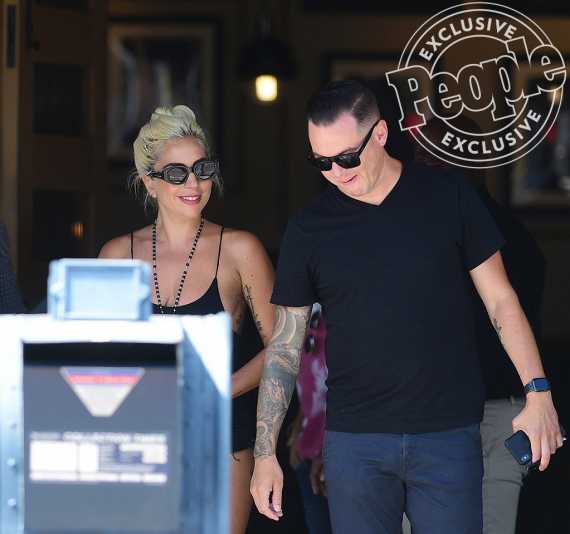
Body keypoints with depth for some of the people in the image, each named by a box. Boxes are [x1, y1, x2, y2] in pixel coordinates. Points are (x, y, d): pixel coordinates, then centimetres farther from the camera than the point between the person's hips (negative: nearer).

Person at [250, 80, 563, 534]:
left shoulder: (448, 197, 0)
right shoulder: (309, 229, 2)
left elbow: (500, 300, 5)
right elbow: (284, 348, 6)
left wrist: (538, 393, -4)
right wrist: (265, 452, 1)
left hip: (448, 434, -1)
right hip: (353, 441, 1)